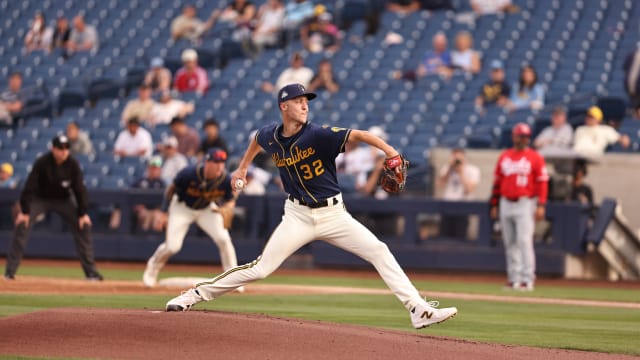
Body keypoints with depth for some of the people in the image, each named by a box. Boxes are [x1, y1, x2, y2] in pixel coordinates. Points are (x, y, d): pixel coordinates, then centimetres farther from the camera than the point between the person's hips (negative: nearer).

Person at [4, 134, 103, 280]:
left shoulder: (72, 164, -18)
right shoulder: (42, 163, -26)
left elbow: (79, 189, -12)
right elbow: (30, 187, -24)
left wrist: (82, 213, -15)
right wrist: (24, 211, -27)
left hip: (64, 200, 3)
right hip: (40, 198, -2)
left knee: (83, 226, -9)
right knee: (22, 225, -21)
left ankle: (90, 272, 0)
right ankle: (10, 271, -16)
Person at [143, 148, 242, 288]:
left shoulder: (226, 180, -24)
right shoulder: (189, 173, -31)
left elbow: (231, 201, -9)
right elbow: (171, 189, -13)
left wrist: (225, 209, -34)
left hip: (207, 209, 2)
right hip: (182, 207, -2)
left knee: (223, 239, -17)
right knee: (172, 246, -11)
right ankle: (152, 269, 20)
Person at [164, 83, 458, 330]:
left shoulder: (318, 135, -16)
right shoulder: (270, 135, -4)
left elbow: (357, 135, -29)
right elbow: (257, 139, 23)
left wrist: (389, 151, -43)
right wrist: (242, 168, 25)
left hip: (333, 214, -1)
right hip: (298, 216, 1)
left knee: (379, 252, -14)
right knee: (260, 269, -5)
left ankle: (418, 310, -13)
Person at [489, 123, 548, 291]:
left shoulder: (535, 157, 0)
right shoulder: (504, 157, 12)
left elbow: (542, 183, -5)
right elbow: (497, 182, 15)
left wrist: (540, 206, -13)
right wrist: (494, 205, 11)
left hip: (525, 204, -5)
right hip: (506, 204, 5)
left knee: (524, 241, -12)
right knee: (510, 243, 6)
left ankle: (527, 279, -11)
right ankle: (514, 279, 11)